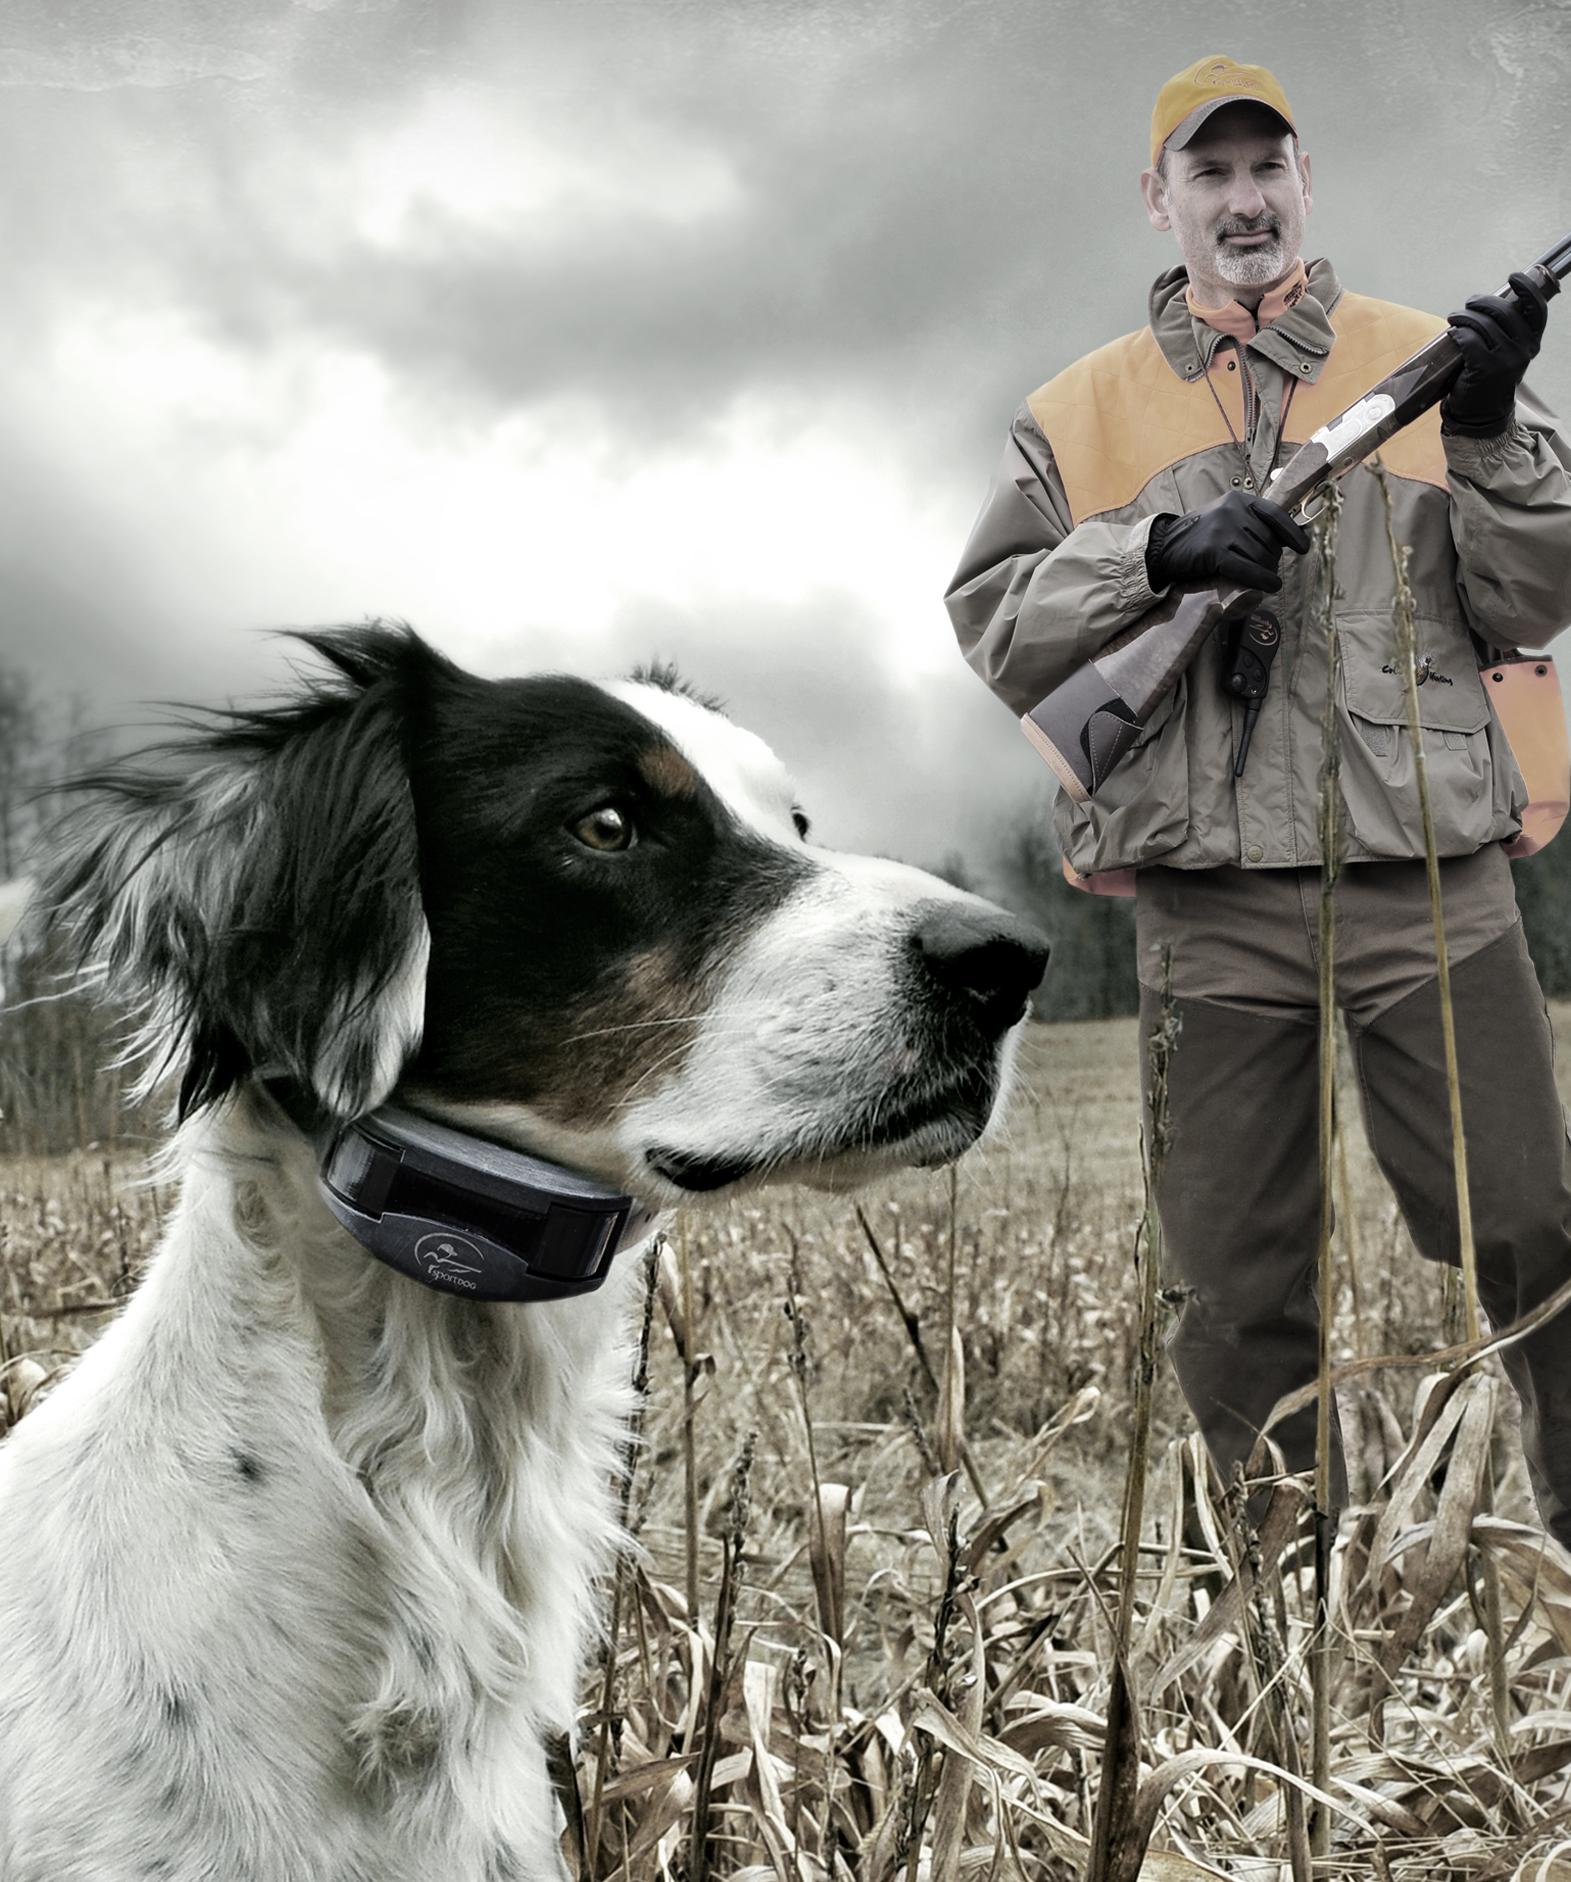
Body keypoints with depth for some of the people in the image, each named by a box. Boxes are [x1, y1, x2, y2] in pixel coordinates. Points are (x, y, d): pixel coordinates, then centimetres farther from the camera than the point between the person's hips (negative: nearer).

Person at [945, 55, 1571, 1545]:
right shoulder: (1081, 414, 13)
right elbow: (994, 625, 4)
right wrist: (1154, 553, -12)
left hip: (1426, 876, 0)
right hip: (1210, 900, 1)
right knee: (1237, 1289, 6)